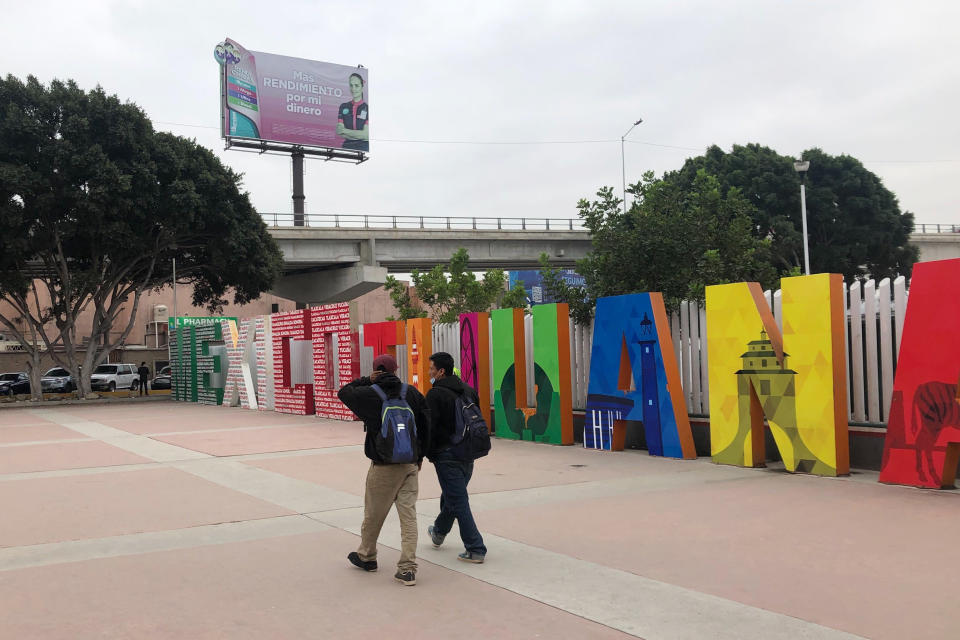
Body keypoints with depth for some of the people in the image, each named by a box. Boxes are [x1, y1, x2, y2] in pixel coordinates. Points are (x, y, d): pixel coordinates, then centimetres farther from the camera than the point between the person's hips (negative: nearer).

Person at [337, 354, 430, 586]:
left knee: (373, 514, 14)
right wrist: (419, 456, 12)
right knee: (408, 514, 2)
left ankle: (366, 556, 33)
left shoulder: (370, 394, -8)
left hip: (383, 466, -3)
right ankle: (408, 568, -1)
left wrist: (366, 381, 11)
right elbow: (426, 425, 4)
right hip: (410, 463, 3)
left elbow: (344, 392, 10)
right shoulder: (412, 392, 1)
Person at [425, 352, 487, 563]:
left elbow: (429, 426, -16)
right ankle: (439, 532, 46)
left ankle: (475, 549, -5)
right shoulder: (468, 390, 10)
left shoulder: (435, 394, -13)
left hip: (446, 455, -8)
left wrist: (428, 453, -5)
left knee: (458, 501, -4)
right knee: (451, 495, 25)